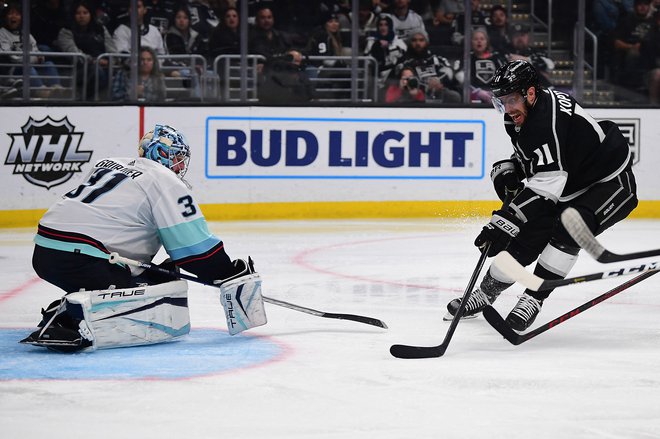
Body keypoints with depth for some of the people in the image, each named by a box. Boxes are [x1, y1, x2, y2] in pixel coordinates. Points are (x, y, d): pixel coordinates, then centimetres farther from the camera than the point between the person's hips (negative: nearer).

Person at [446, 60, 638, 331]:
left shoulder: (548, 120, -34)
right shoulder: (519, 115, -4)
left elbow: (546, 186, -41)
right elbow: (530, 156, 17)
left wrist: (503, 223, -44)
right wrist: (509, 169, -5)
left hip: (611, 184, -9)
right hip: (572, 185, 9)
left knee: (568, 228, -31)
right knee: (526, 235, 6)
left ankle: (533, 299, -23)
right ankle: (486, 292, 26)